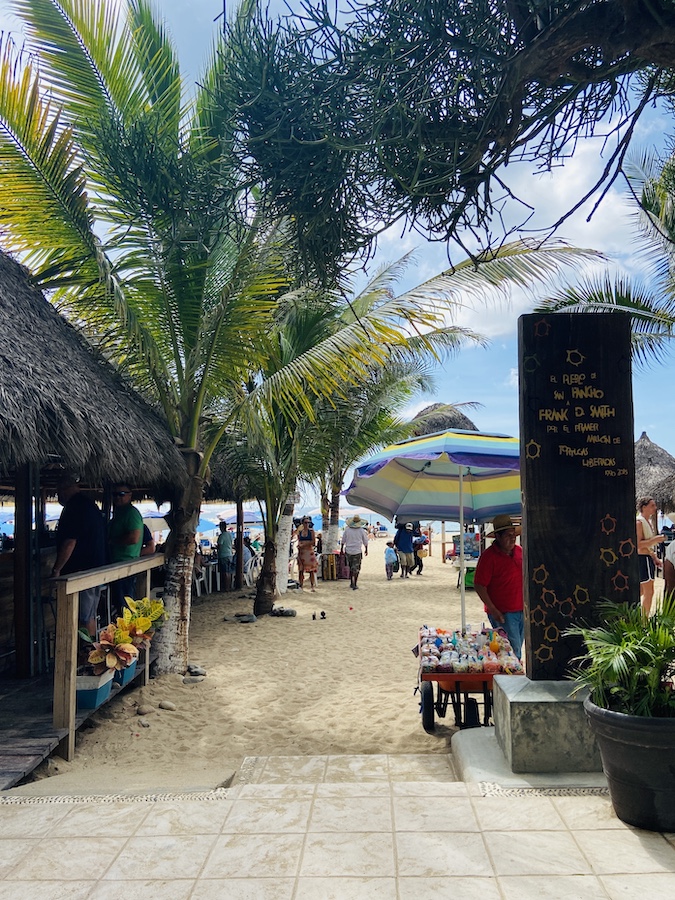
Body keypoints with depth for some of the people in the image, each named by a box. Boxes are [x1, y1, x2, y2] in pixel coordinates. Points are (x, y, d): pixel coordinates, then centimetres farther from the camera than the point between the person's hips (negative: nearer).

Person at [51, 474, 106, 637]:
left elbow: (70, 542, -21)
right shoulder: (91, 505, 16)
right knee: (90, 616, 16)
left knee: (83, 619, -5)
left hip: (80, 571, -10)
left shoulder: (74, 507, -15)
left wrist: (56, 570, -15)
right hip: (96, 567, 10)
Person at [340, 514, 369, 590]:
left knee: (351, 568, 18)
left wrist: (341, 549, 15)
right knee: (356, 569, 3)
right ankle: (354, 585, -1)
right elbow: (365, 541, 4)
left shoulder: (347, 529, -2)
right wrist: (366, 550, 19)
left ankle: (351, 583, 23)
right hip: (357, 552, -2)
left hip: (348, 551, 2)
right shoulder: (361, 530, -5)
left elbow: (343, 541, 4)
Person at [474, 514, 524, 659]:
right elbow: (479, 585, -16)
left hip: (521, 609, 7)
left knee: (517, 649, 16)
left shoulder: (519, 550, 7)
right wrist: (493, 610, -20)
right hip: (502, 613, -7)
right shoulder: (488, 556, -15)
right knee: (513, 652, -7)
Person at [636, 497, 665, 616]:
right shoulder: (639, 522, -15)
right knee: (649, 591, -9)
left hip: (648, 558, 10)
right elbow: (638, 544, -23)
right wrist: (655, 539, -22)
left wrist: (655, 558, 18)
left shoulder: (648, 521, 17)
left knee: (641, 591, 13)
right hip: (642, 558, -10)